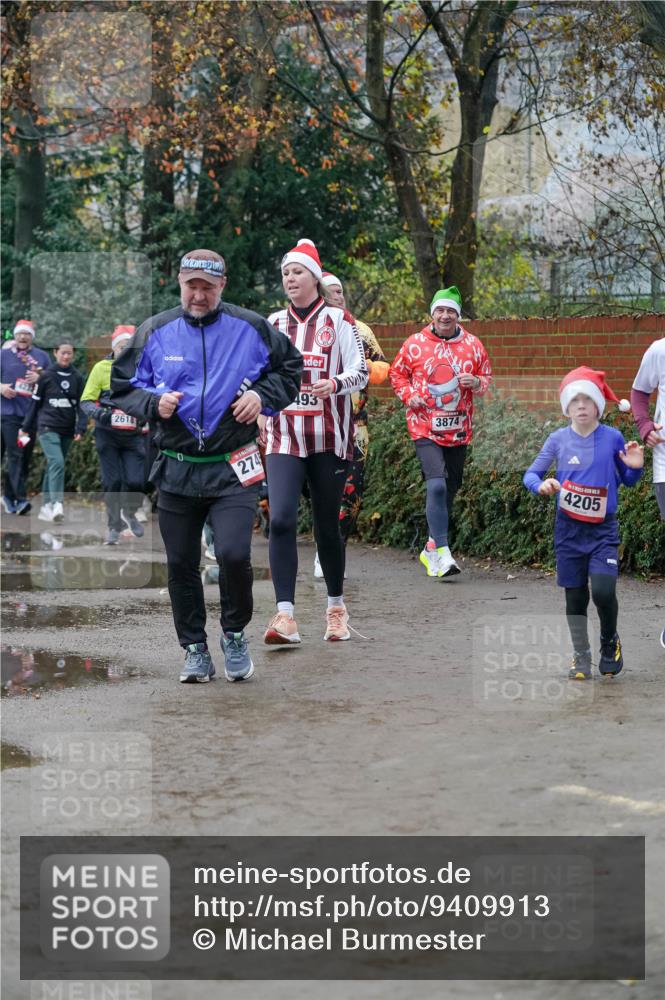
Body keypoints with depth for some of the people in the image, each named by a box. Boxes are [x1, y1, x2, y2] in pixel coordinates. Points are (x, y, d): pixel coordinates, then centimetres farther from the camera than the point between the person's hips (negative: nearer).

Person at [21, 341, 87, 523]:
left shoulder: (77, 377, 7)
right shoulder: (46, 376, -1)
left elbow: (81, 404, 6)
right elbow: (35, 402, 5)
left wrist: (81, 428, -6)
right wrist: (26, 428, 5)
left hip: (67, 430, 4)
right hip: (48, 427, -4)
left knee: (53, 466, 9)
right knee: (57, 462, -20)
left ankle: (46, 506, 15)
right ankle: (57, 504, -27)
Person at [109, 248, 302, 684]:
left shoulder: (251, 328, 0)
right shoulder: (155, 332, 3)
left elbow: (291, 367, 13)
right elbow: (122, 386, 9)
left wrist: (263, 396, -4)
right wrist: (153, 404, -10)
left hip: (233, 469, -2)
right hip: (176, 470, 2)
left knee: (233, 554, -17)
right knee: (181, 565, 7)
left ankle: (235, 633, 9)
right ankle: (195, 649, 23)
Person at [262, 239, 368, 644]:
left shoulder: (338, 320, 0)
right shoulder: (273, 323, 11)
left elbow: (361, 373, -5)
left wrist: (334, 384, -23)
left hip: (329, 439, -2)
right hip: (283, 439, 2)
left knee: (327, 524, 6)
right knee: (281, 520, -16)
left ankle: (336, 607, 26)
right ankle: (285, 617, -20)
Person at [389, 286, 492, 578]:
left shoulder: (472, 345, 4)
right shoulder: (414, 344, -2)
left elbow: (486, 376, 14)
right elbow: (397, 373, 11)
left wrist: (477, 383, -9)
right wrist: (408, 396, -6)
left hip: (458, 430, 4)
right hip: (425, 429, -4)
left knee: (450, 489, 12)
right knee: (436, 485, -20)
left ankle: (431, 549, 28)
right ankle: (442, 553, -19)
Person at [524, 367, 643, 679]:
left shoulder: (612, 438, -2)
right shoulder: (558, 440, -1)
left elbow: (628, 481, 9)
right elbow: (531, 473, 5)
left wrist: (635, 467, -13)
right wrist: (541, 485, -17)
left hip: (603, 529, -1)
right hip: (569, 530, 1)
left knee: (603, 590, -15)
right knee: (575, 596, 7)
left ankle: (610, 641, 13)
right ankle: (581, 656, 24)